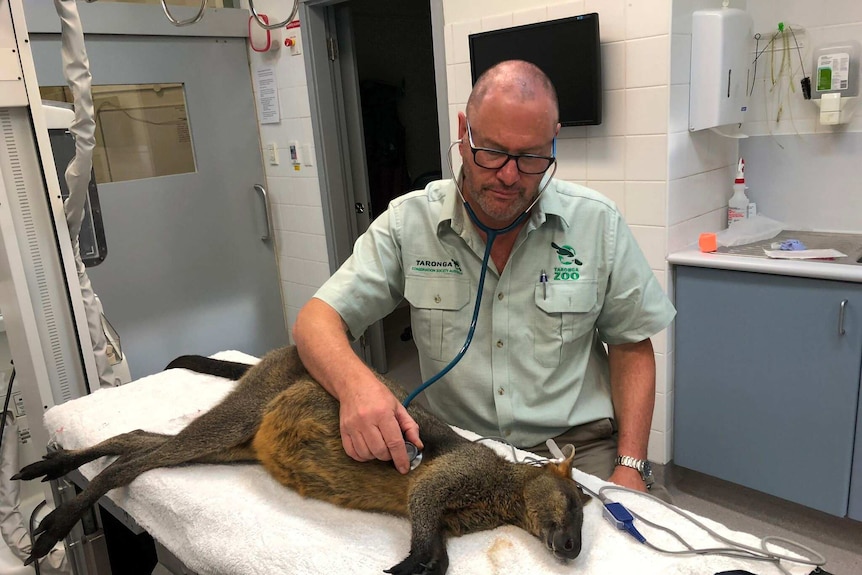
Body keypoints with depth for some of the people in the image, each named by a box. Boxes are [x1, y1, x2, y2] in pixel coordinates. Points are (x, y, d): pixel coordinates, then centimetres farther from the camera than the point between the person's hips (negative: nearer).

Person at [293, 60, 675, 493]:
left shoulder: (597, 223, -6)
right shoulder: (407, 222, -9)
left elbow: (631, 346, 3)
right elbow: (316, 321, -11)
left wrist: (629, 466, -7)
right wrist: (355, 383, -34)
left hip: (577, 446, -2)